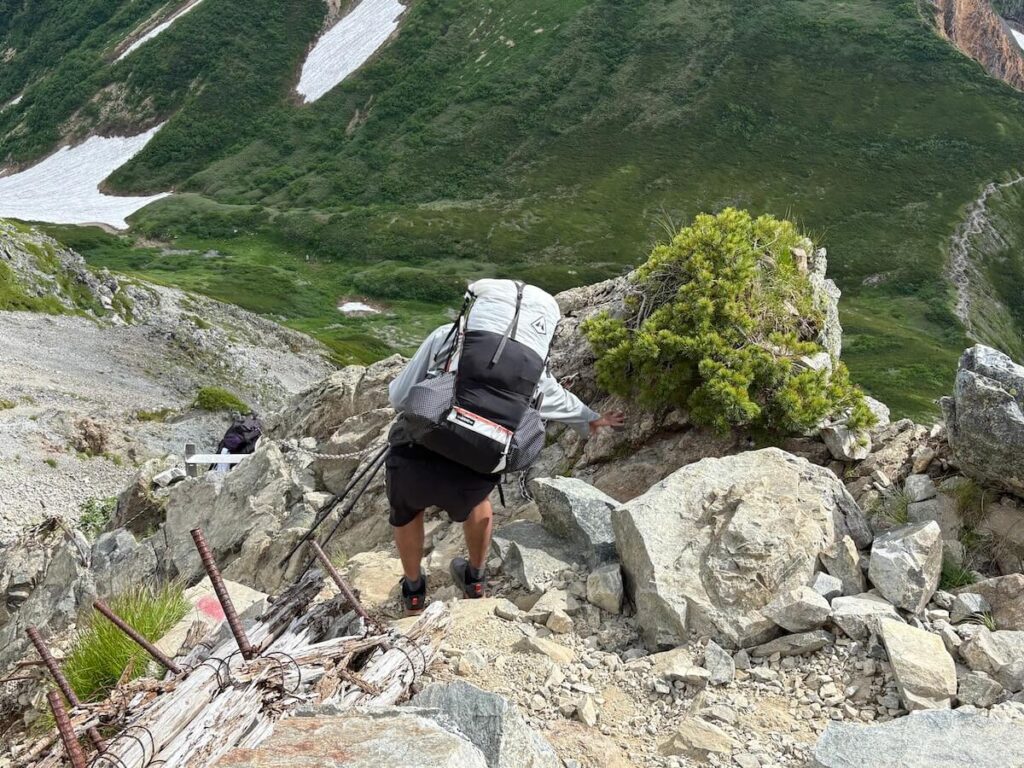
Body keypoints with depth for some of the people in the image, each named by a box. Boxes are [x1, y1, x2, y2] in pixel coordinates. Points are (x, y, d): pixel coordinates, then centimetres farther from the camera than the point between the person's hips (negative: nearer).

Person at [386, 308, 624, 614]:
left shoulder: (446, 336, 11)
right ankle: (475, 577, 51)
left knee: (406, 509, 36)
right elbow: (562, 401, 37)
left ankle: (413, 588, 49)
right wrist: (591, 419, 58)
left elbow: (399, 397, 11)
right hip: (472, 478, 1)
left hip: (412, 462, -1)